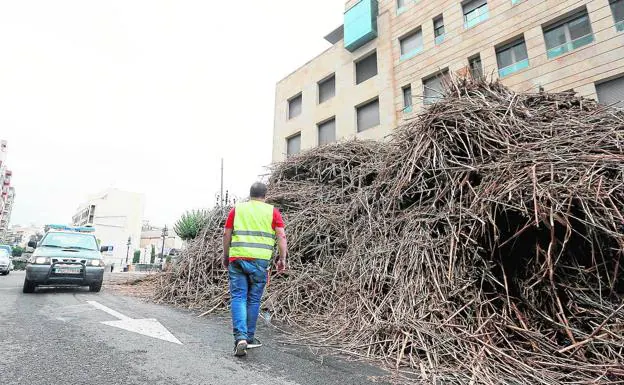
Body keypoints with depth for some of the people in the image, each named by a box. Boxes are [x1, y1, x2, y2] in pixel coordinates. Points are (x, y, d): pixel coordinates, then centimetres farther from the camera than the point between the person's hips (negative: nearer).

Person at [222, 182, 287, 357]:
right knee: (254, 300, 11)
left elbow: (226, 234, 8)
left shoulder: (236, 209, 9)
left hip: (237, 259, 1)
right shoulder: (272, 211, 6)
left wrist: (225, 257, 18)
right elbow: (281, 236, -2)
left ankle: (240, 337, -9)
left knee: (238, 298, 4)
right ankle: (249, 337, 23)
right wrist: (282, 259, 3)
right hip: (260, 261, 0)